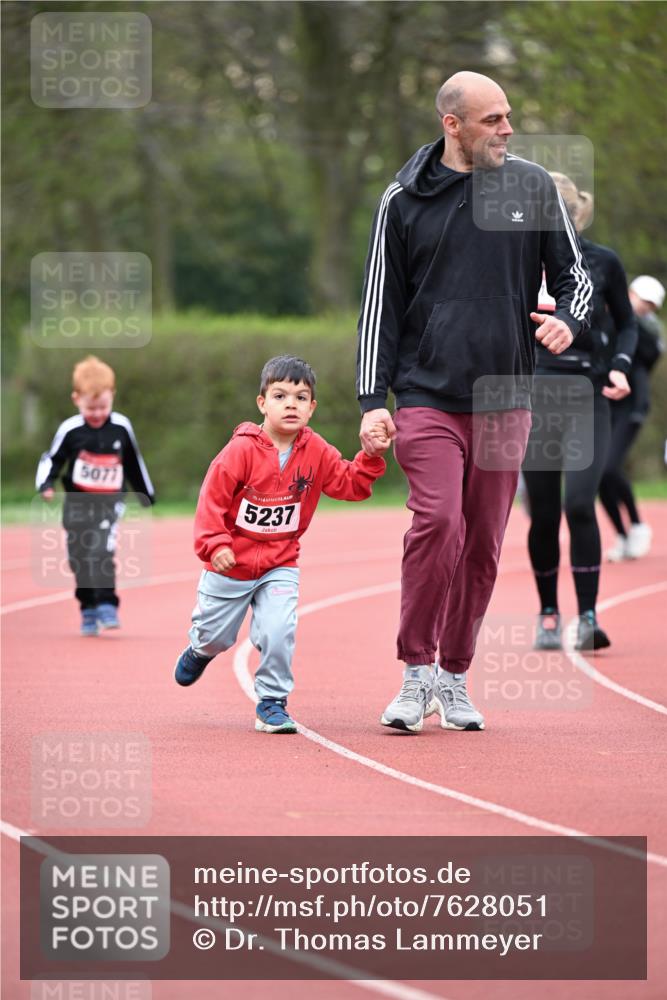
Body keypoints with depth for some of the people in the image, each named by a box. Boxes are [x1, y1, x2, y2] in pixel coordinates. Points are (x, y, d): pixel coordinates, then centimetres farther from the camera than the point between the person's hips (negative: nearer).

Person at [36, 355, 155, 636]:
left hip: (109, 503, -1)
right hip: (77, 505, 1)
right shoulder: (70, 430, -8)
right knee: (80, 558, 6)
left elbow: (134, 464, 11)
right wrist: (45, 485, -22)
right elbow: (52, 459, -2)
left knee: (102, 553, -20)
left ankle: (107, 607, -17)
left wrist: (147, 497, 20)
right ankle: (88, 611, 19)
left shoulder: (121, 428, -2)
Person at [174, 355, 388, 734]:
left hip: (280, 564, 2)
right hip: (230, 562, -2)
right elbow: (213, 499, -18)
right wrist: (215, 545, -26)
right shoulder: (242, 450, -19)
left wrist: (371, 458, -20)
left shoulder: (316, 452, -6)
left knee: (278, 631, -17)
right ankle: (200, 650, 53)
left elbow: (350, 484, -4)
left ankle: (272, 703, 1)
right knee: (216, 635, 15)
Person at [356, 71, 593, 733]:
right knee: (437, 523, -18)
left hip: (505, 399, 3)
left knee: (483, 543, 5)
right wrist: (373, 399, -2)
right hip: (427, 398, -2)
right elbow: (380, 304, 5)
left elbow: (575, 274, 14)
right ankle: (417, 673, -6)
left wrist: (567, 319, -9)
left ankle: (454, 677, 17)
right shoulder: (404, 200, 2)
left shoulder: (533, 187, 7)